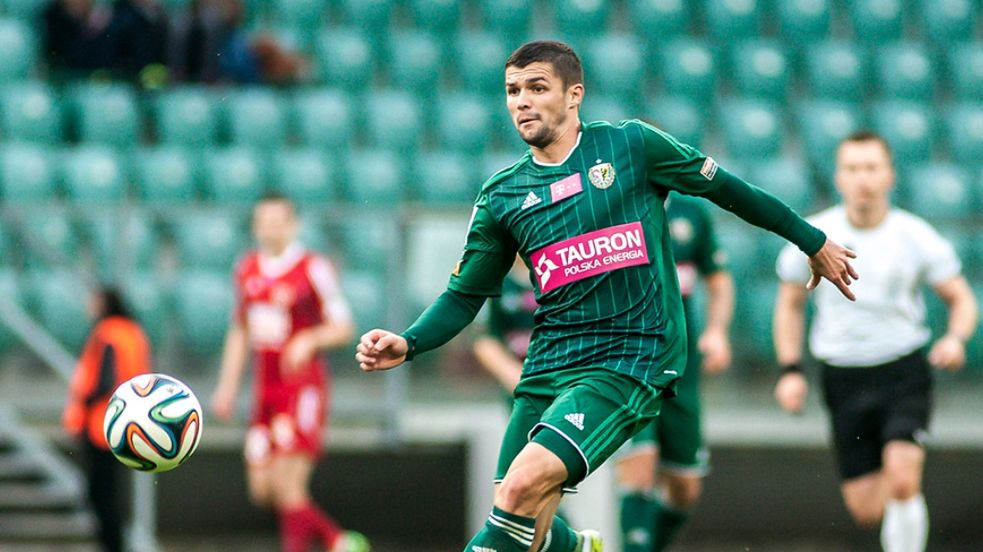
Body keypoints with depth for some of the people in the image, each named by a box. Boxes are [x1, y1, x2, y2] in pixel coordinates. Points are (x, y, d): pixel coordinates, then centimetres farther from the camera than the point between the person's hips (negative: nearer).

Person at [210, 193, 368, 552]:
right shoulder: (247, 270, 12)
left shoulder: (313, 270, -7)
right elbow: (240, 331, 22)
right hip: (266, 391, 7)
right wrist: (227, 386, 17)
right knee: (262, 489, 4)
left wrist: (309, 341, -23)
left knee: (286, 483, -14)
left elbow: (343, 328, -5)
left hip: (302, 388, -7)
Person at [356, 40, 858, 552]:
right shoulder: (501, 196, 8)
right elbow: (462, 297, 12)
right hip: (548, 367, 4)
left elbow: (725, 188, 12)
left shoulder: (631, 145, 0)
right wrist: (406, 344, -6)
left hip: (631, 360, -4)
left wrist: (813, 242, 20)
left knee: (524, 484, -25)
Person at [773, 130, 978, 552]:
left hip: (905, 371, -2)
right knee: (866, 510, 1)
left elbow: (961, 299, 3)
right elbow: (790, 304, 12)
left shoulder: (916, 237, -6)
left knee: (902, 481, -23)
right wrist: (790, 370, 2)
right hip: (844, 378, 2)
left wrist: (956, 339, -18)